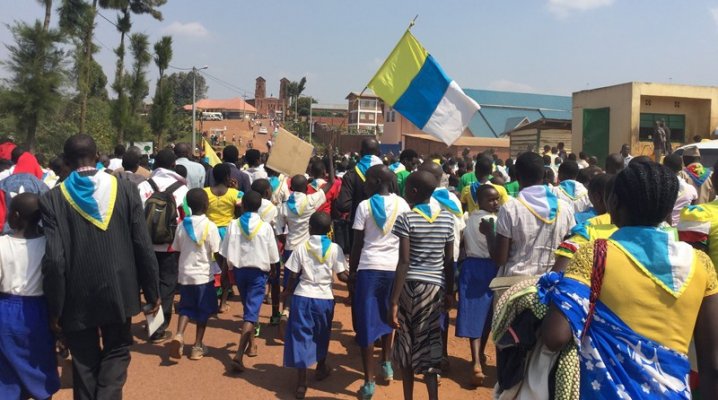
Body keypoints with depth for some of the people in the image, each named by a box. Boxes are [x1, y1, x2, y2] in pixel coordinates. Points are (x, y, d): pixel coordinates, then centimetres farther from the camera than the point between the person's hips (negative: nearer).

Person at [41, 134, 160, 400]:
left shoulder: (53, 198, -10)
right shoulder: (126, 189, -6)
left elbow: (54, 259, -13)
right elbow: (143, 247, -6)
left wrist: (54, 308, -2)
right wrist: (152, 291, 5)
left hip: (77, 298, 0)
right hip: (118, 292, 1)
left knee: (84, 362, 17)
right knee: (116, 352, 19)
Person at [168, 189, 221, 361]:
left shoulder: (182, 225, 0)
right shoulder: (210, 226, -13)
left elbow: (177, 250, 7)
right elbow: (217, 253, -12)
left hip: (185, 274, 4)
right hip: (204, 275, -4)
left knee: (185, 308, 15)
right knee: (203, 311, 10)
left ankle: (179, 335, -9)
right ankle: (198, 346, 14)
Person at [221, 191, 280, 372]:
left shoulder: (233, 225, -6)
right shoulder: (265, 227, -9)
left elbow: (227, 253, -5)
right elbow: (273, 256, -3)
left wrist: (232, 269, 11)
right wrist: (273, 270, 16)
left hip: (240, 270, 3)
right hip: (258, 271, -3)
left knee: (248, 307, 22)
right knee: (251, 311, -5)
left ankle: (251, 344, 37)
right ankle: (239, 354, -17)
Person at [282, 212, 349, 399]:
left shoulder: (301, 247, -3)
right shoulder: (335, 248, -4)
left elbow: (294, 276, -1)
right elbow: (342, 276, -6)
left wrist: (287, 292, 16)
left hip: (303, 297, -1)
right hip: (325, 298, 1)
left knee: (301, 337, 2)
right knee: (322, 335, 23)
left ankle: (301, 383, -2)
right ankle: (321, 368, 42)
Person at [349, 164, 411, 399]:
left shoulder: (365, 206, -5)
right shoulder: (402, 204, 2)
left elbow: (357, 243, -4)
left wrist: (352, 270, 6)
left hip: (369, 268, -3)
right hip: (394, 268, 4)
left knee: (367, 323, 2)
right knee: (387, 318, 24)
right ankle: (387, 365, 34)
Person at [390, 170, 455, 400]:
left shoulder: (406, 218, -10)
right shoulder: (447, 218, 3)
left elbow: (404, 262, -14)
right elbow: (450, 260, 6)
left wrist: (394, 300, -12)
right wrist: (450, 292, 17)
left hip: (410, 285, -3)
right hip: (435, 286, 3)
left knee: (407, 345, 12)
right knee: (428, 345, 7)